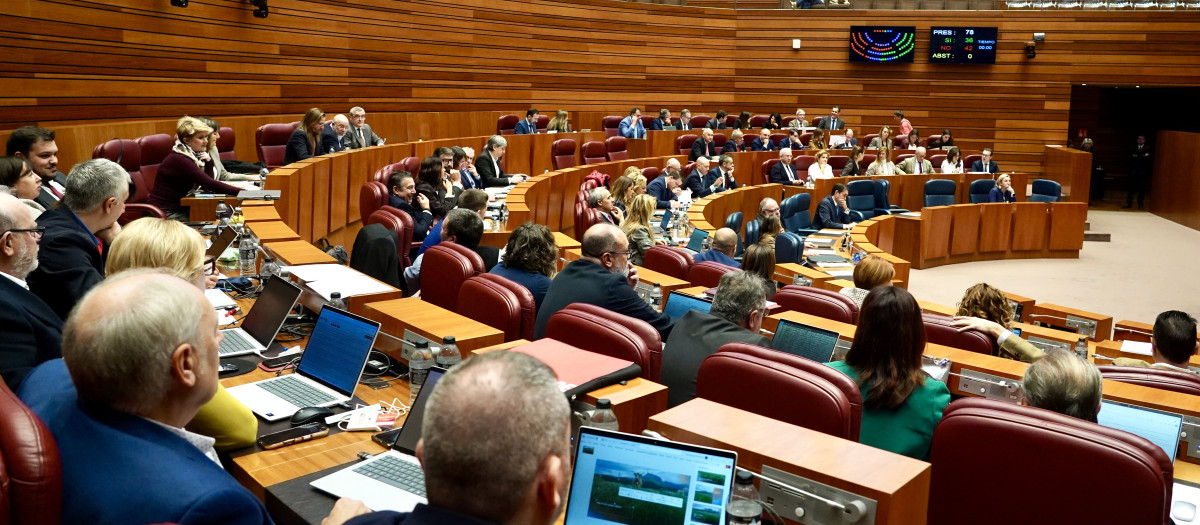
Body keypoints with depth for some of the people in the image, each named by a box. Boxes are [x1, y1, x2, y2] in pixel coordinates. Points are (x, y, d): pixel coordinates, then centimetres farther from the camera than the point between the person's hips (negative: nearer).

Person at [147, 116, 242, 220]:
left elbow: (206, 187, 5)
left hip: (179, 209, 8)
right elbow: (209, 184, -28)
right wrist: (242, 192, -33)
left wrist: (208, 161, -7)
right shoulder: (179, 159, -20)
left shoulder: (193, 154, 6)